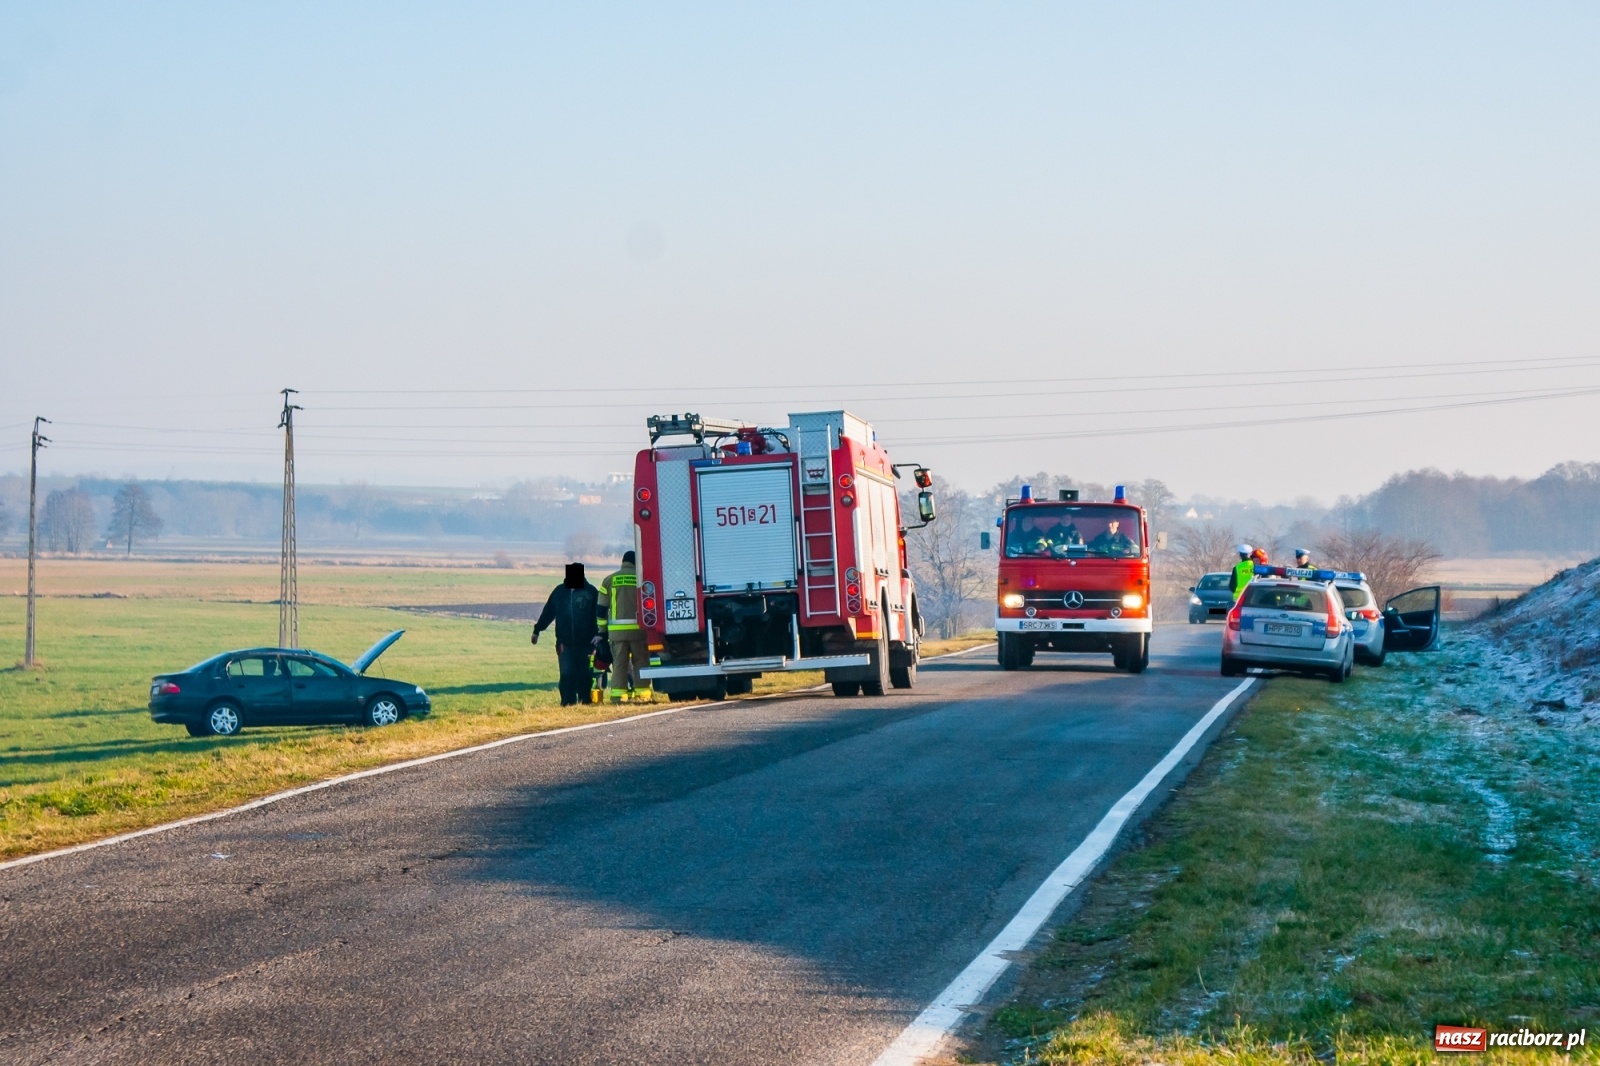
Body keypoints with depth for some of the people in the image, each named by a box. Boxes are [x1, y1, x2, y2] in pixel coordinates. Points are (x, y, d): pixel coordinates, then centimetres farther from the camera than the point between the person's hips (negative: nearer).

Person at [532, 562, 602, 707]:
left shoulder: (591, 592, 0)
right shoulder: (560, 591, 7)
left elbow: (599, 614, -4)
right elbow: (547, 612, 12)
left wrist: (598, 633, -16)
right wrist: (537, 630, 13)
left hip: (585, 641, -1)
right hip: (565, 642, 1)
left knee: (585, 673, 2)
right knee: (567, 673, -4)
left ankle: (585, 699, 10)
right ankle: (568, 701, -1)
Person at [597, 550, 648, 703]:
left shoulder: (610, 580, 8)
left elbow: (602, 608, 8)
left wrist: (602, 630, 14)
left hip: (616, 630, 1)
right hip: (638, 628, -1)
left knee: (619, 663, 4)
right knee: (640, 661, 5)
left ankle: (618, 694, -1)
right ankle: (642, 692, 2)